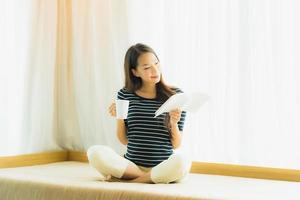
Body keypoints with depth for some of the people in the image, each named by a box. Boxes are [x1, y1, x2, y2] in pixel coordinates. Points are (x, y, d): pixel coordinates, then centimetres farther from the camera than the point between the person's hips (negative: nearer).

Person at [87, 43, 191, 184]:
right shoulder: (125, 95, 8)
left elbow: (176, 144, 3)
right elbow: (124, 140, 11)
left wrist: (174, 123, -15)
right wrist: (119, 119, -5)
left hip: (163, 166, -2)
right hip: (131, 165, 2)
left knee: (180, 161, -37)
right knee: (95, 152, -25)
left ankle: (129, 180, -14)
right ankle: (155, 179, -12)